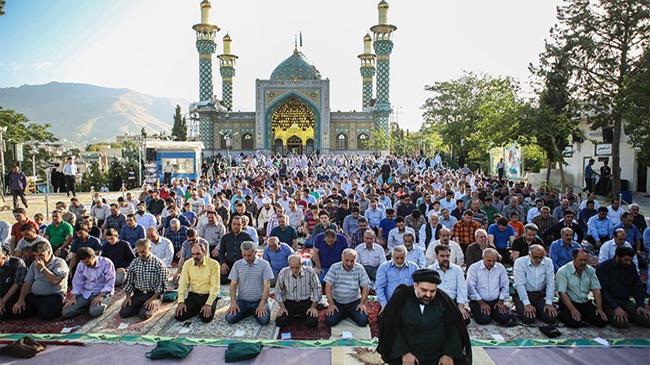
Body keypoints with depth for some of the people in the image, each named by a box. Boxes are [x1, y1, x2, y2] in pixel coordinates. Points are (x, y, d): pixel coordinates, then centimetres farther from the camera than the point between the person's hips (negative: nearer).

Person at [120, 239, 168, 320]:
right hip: (138, 293, 5)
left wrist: (153, 299, -19)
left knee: (144, 315, -25)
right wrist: (128, 296, 0)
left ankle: (153, 307, 7)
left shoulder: (159, 264, -11)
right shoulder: (134, 263, 3)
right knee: (123, 313, -13)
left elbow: (161, 285, -11)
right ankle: (141, 306, 12)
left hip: (153, 294, -4)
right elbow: (129, 281, 11)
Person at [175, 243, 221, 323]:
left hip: (208, 296, -3)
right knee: (179, 316, -13)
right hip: (193, 295, 4)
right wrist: (181, 301, -12)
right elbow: (183, 283, -1)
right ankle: (197, 309, 13)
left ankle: (207, 308, 9)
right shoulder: (187, 264, -2)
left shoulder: (214, 264, -14)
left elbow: (215, 286, -14)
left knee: (206, 318, -25)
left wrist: (208, 304, -22)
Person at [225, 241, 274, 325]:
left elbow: (267, 285, -8)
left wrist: (262, 304, -18)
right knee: (230, 318, -19)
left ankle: (255, 312, 10)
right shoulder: (237, 264, 3)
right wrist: (233, 302, -12)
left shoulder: (264, 264, -5)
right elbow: (233, 285, 2)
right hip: (242, 300, 2)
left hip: (259, 300, -2)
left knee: (264, 320, -25)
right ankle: (248, 312, 11)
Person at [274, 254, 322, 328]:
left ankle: (302, 316, 16)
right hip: (289, 302, 1)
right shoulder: (283, 273, -9)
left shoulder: (310, 272, -13)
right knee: (280, 322, -18)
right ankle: (292, 315, 18)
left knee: (312, 322, -22)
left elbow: (317, 290, -3)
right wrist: (282, 307, -3)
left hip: (306, 302, -1)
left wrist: (313, 307, -8)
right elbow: (278, 291, 3)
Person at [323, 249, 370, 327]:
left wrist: (362, 303, -9)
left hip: (354, 301, 0)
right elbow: (328, 287, -9)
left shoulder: (359, 268, -7)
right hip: (337, 302, 0)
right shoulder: (334, 268, -9)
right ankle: (343, 314, 15)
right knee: (329, 322, -18)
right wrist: (331, 304, -14)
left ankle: (350, 314, 15)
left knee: (363, 322, -18)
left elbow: (365, 287, -2)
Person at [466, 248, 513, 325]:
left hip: (496, 301, 4)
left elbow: (504, 286, 9)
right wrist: (481, 303, -12)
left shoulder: (500, 268, 4)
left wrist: (500, 301, -1)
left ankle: (491, 312, 16)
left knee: (505, 318, -16)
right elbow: (471, 287, -11)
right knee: (484, 320, -24)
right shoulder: (474, 268, -8)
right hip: (478, 301, -4)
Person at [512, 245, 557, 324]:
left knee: (551, 318, -13)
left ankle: (536, 309, 17)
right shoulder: (520, 262, -16)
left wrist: (549, 303, -12)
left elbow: (550, 283, -6)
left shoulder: (548, 262, -6)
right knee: (528, 318, -22)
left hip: (540, 294, 3)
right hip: (522, 294, -3)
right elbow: (520, 284, -19)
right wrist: (527, 304, -24)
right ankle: (521, 308, 12)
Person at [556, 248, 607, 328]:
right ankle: (562, 315, 3)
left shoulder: (590, 270, 4)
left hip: (585, 303, 5)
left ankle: (582, 316, 11)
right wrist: (573, 309, -25)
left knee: (602, 321, -15)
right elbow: (562, 293, -17)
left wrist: (599, 308, -9)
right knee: (573, 322, -29)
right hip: (568, 303, -5)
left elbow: (596, 290, 1)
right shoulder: (563, 271, -12)